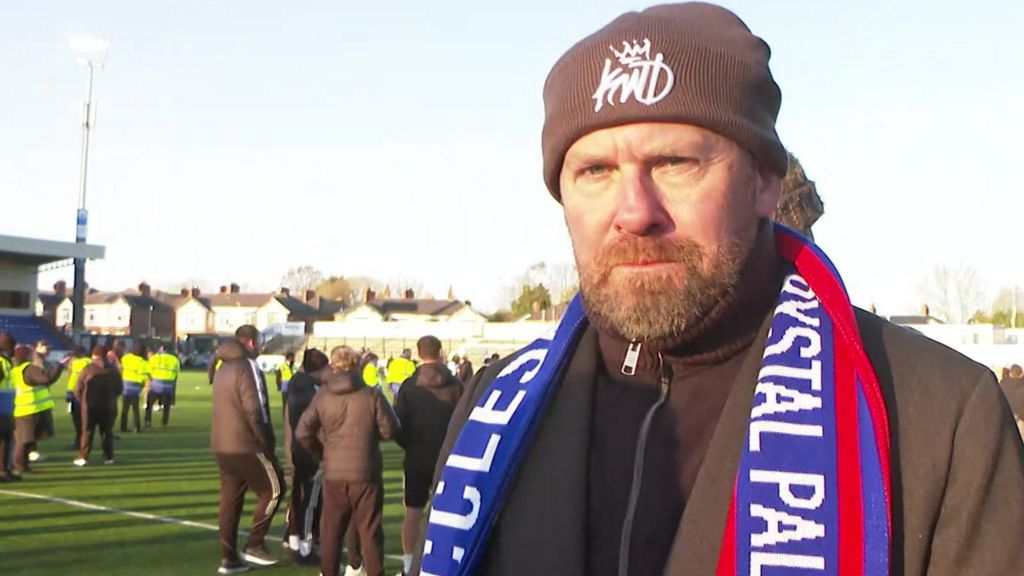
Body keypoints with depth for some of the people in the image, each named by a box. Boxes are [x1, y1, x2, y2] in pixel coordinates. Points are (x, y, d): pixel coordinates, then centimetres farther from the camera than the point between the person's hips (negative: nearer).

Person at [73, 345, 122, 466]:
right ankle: (108, 457, 8)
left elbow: (78, 390, -5)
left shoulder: (87, 370, -7)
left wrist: (83, 401, 13)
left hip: (90, 406, -2)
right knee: (107, 431, 11)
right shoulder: (113, 369, 2)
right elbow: (119, 389, 7)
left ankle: (83, 457, 1)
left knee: (87, 432, 5)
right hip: (109, 406, 2)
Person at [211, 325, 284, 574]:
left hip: (221, 445, 9)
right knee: (273, 489, 5)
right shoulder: (247, 367, -12)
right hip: (246, 445, -9)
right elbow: (254, 409, -19)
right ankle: (254, 544, 3)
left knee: (230, 499, 10)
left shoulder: (223, 368, 16)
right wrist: (266, 441, -10)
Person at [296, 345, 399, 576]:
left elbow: (302, 432, -6)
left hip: (333, 473, 2)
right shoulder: (372, 395, -10)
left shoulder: (322, 396, -3)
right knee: (370, 530, 6)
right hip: (366, 473, -2)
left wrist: (320, 453, 8)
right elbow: (389, 430, -7)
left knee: (331, 529, 14)